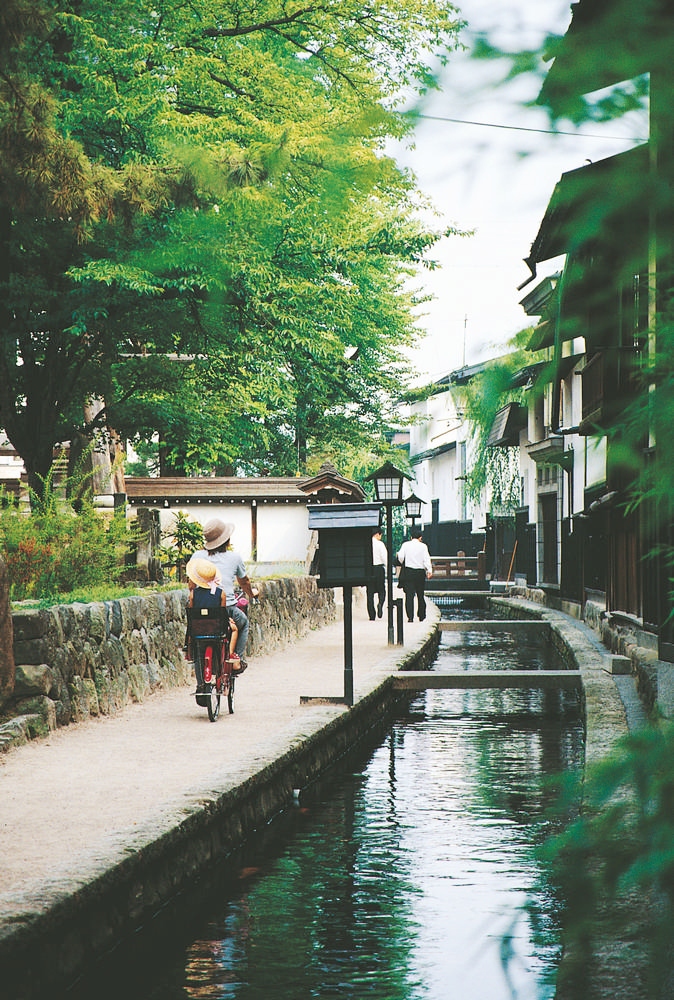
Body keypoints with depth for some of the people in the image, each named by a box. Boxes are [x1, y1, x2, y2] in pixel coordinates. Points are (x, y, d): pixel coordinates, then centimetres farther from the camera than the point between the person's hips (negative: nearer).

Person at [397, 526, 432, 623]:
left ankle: (410, 617, -10)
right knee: (420, 595, 12)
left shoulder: (405, 545, 1)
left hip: (408, 572, 0)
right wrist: (429, 570, -8)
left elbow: (400, 557, -2)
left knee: (409, 595, -1)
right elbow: (426, 559, -8)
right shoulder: (423, 546, -1)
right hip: (420, 572, 0)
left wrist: (403, 564, 18)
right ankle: (421, 616, 19)